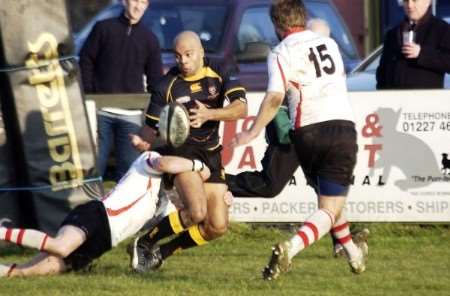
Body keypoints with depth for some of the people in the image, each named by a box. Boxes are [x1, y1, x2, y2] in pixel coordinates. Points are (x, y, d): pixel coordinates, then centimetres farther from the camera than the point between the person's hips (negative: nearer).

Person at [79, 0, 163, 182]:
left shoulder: (149, 39, 12)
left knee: (129, 166, 1)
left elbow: (155, 80, 13)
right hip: (101, 111, -2)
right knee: (95, 163, 0)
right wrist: (88, 95, -4)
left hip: (132, 114, 2)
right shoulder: (103, 28, 6)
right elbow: (86, 62, 5)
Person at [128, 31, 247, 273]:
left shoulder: (219, 74, -2)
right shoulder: (168, 85, -7)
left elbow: (241, 108, -14)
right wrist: (142, 141, -24)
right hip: (181, 149, -4)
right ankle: (145, 244, -9)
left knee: (217, 227, 0)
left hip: (211, 153, 4)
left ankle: (162, 252, 17)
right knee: (196, 212, -28)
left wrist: (209, 114, -30)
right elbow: (152, 126, -1)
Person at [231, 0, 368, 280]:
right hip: (342, 126, 1)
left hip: (308, 133, -1)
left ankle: (354, 253, 37)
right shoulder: (330, 43, 13)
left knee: (328, 197, 24)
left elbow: (275, 97, -15)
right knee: (330, 209, -2)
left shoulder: (282, 53, -1)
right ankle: (290, 248, -26)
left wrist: (253, 132, -10)